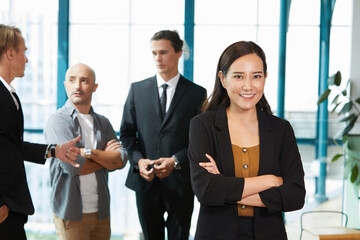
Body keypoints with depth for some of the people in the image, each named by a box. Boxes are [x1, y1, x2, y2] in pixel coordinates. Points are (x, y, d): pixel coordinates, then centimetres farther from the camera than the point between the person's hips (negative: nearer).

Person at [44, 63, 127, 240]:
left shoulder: (103, 123, 11)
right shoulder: (58, 121, -7)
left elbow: (121, 160, -2)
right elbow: (73, 167, -17)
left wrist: (89, 152, -16)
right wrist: (106, 156, -3)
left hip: (101, 211, 5)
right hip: (71, 213, -5)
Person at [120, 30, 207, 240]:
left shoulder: (197, 93, 0)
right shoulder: (138, 90, 7)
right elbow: (127, 132, 8)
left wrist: (176, 161, -15)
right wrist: (138, 160, -9)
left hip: (180, 183, -2)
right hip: (146, 181, 2)